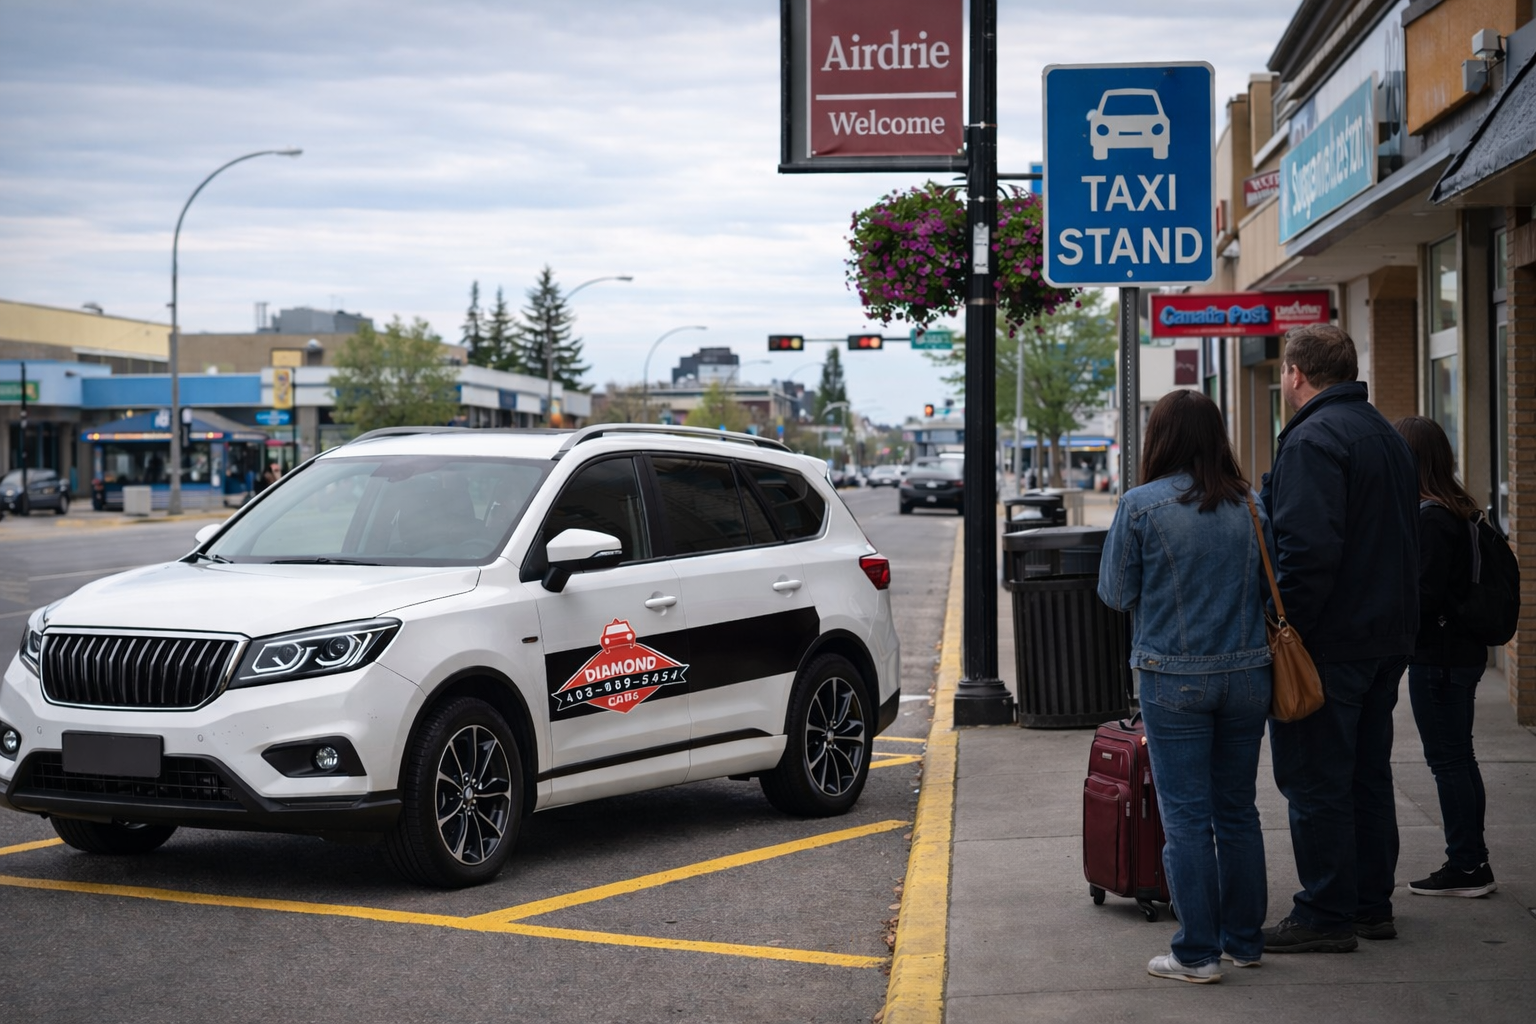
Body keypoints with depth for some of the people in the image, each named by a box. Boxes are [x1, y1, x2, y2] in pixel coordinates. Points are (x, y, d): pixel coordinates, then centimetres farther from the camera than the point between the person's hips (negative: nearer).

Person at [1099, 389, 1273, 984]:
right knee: (1238, 812, 14)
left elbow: (1115, 592, -2)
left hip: (1174, 678, -4)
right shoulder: (1250, 507, 2)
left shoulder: (1141, 506, -9)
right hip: (1246, 673, 4)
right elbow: (1272, 587, 10)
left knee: (1187, 817, 0)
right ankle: (1244, 940, 22)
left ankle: (1199, 953, 1)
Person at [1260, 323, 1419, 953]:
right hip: (1388, 638, 10)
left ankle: (1326, 915, 0)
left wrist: (1281, 629, -20)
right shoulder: (1386, 436, 16)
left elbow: (1307, 549, -25)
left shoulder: (1314, 439, -15)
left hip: (1328, 641, -10)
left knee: (1314, 783, -3)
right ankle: (1372, 905, 22)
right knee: (1367, 776, 16)